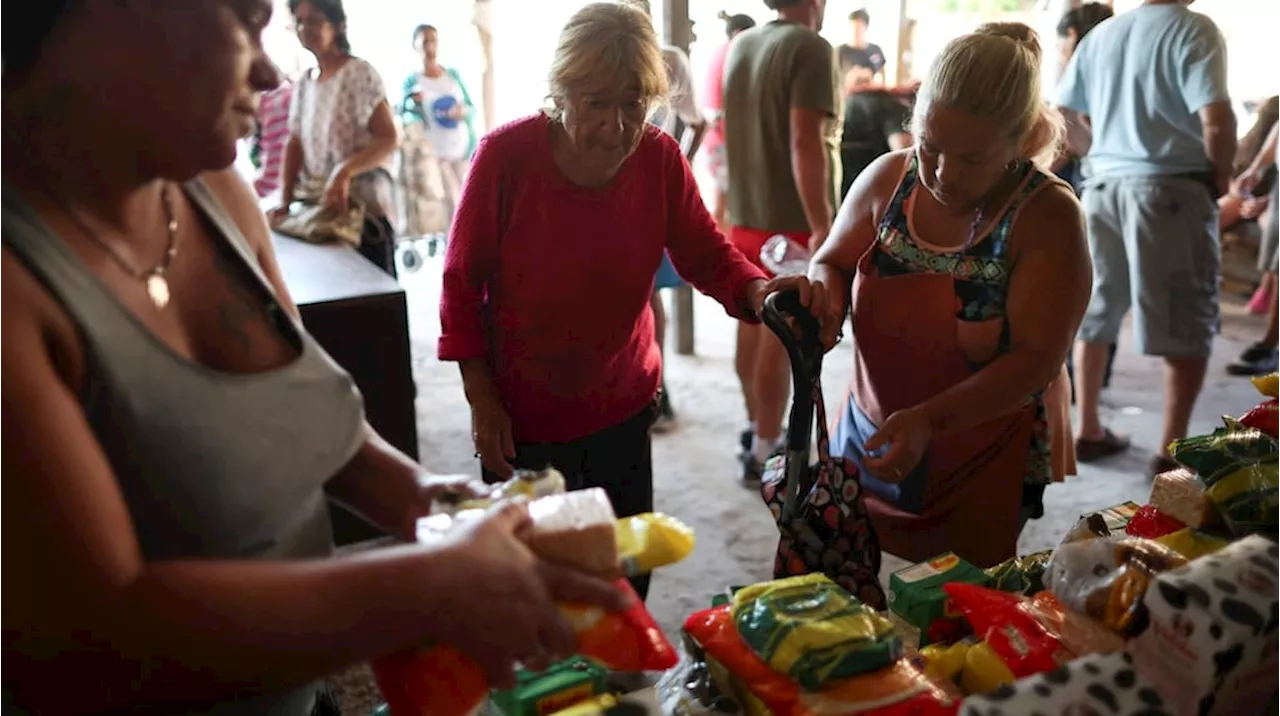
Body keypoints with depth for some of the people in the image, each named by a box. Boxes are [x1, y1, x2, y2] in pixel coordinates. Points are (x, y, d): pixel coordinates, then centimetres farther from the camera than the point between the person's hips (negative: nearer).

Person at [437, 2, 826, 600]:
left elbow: (707, 255, -4)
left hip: (623, 409, 3)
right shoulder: (506, 154, -19)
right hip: (524, 417, -3)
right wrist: (482, 404, -10)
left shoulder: (659, 157, -10)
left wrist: (757, 290, -28)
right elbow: (462, 287, -10)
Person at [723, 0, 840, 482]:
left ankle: (757, 428, 30)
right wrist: (822, 227, -23)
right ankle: (765, 452, 8)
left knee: (752, 327, 16)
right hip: (791, 222, -8)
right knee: (780, 337, 0)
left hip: (745, 215, 8)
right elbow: (805, 143, -23)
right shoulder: (809, 47, -15)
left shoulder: (741, 46, 10)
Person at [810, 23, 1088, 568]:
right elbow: (831, 263, 7)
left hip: (987, 462, -3)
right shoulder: (887, 179, -7)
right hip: (870, 436, 4)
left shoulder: (1048, 216, -18)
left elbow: (1037, 358, -21)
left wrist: (929, 420, -32)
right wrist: (825, 294, -17)